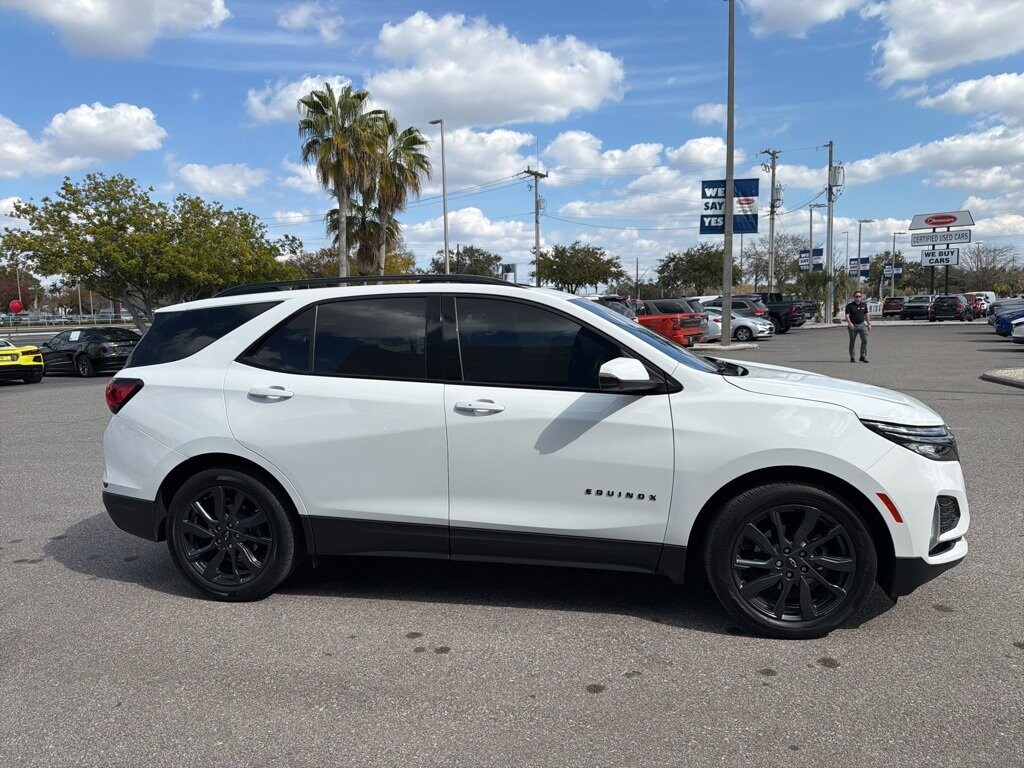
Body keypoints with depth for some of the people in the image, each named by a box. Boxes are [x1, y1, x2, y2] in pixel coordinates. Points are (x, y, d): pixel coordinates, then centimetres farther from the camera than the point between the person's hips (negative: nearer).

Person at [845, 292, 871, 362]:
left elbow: (866, 315, 16)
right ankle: (852, 358, 13)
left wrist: (869, 324, 11)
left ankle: (863, 356, -3)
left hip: (862, 325, 3)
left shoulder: (864, 305, 9)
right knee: (852, 342, 4)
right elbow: (847, 316, -11)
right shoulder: (849, 306, -4)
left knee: (865, 340, -9)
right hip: (853, 326, -3)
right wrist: (849, 323, -27)